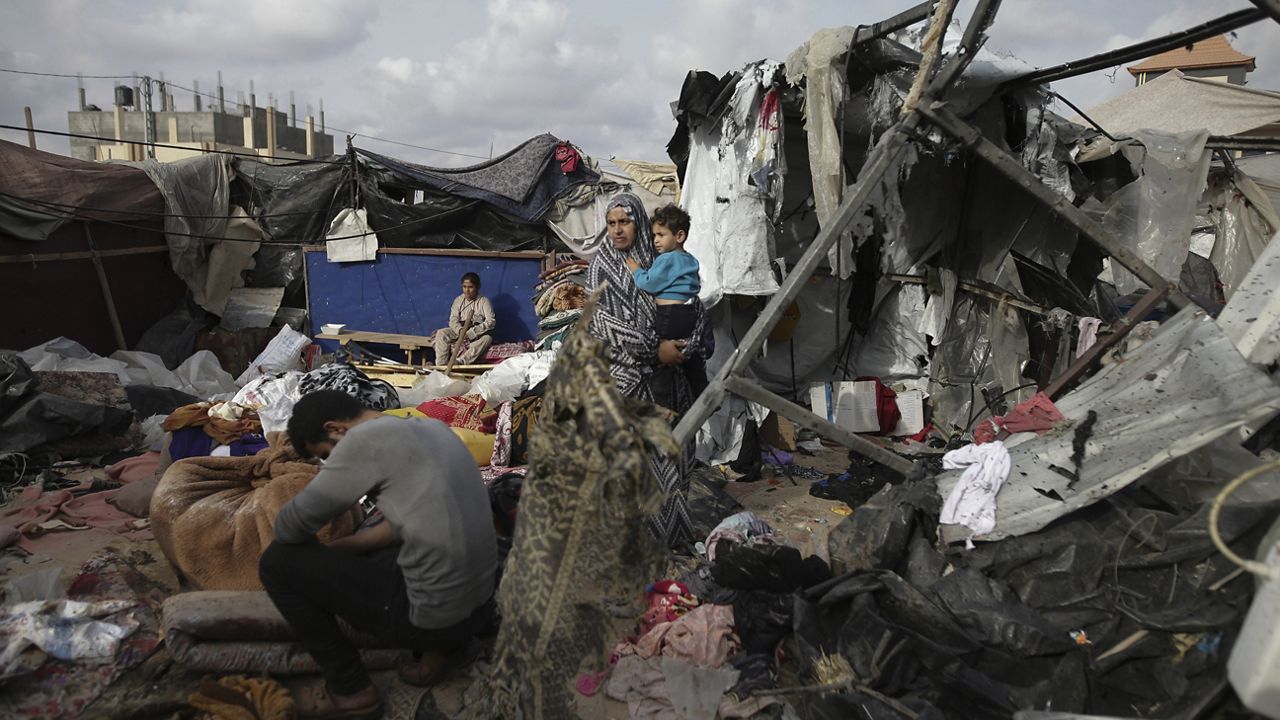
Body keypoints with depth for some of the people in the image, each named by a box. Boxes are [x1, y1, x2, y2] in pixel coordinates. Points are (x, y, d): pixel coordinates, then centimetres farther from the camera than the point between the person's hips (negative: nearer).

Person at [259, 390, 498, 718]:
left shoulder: (365, 440, -13)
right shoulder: (432, 428, 11)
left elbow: (289, 527, -5)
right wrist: (340, 547, 16)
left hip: (432, 616, -8)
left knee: (277, 561, 4)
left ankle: (352, 689, 13)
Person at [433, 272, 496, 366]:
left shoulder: (484, 301, -5)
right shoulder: (458, 300, 7)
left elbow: (491, 321, -16)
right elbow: (453, 319, -1)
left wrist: (472, 332, -25)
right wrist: (460, 330, -25)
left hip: (477, 333, -3)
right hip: (459, 331, 4)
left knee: (487, 337, -36)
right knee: (441, 333, -20)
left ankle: (459, 362, -47)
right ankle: (441, 365, -28)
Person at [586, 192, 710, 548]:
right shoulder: (600, 265, 2)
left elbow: (696, 308, 7)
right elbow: (604, 320, -9)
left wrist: (686, 346, -10)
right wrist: (655, 349, -14)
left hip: (666, 371, 3)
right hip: (623, 371, -3)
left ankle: (672, 529, 16)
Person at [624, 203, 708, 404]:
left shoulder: (667, 260, -13)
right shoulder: (690, 260, 14)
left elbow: (649, 284, -13)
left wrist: (637, 271, 2)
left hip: (670, 316, -9)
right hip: (691, 313, 9)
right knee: (694, 366, 17)